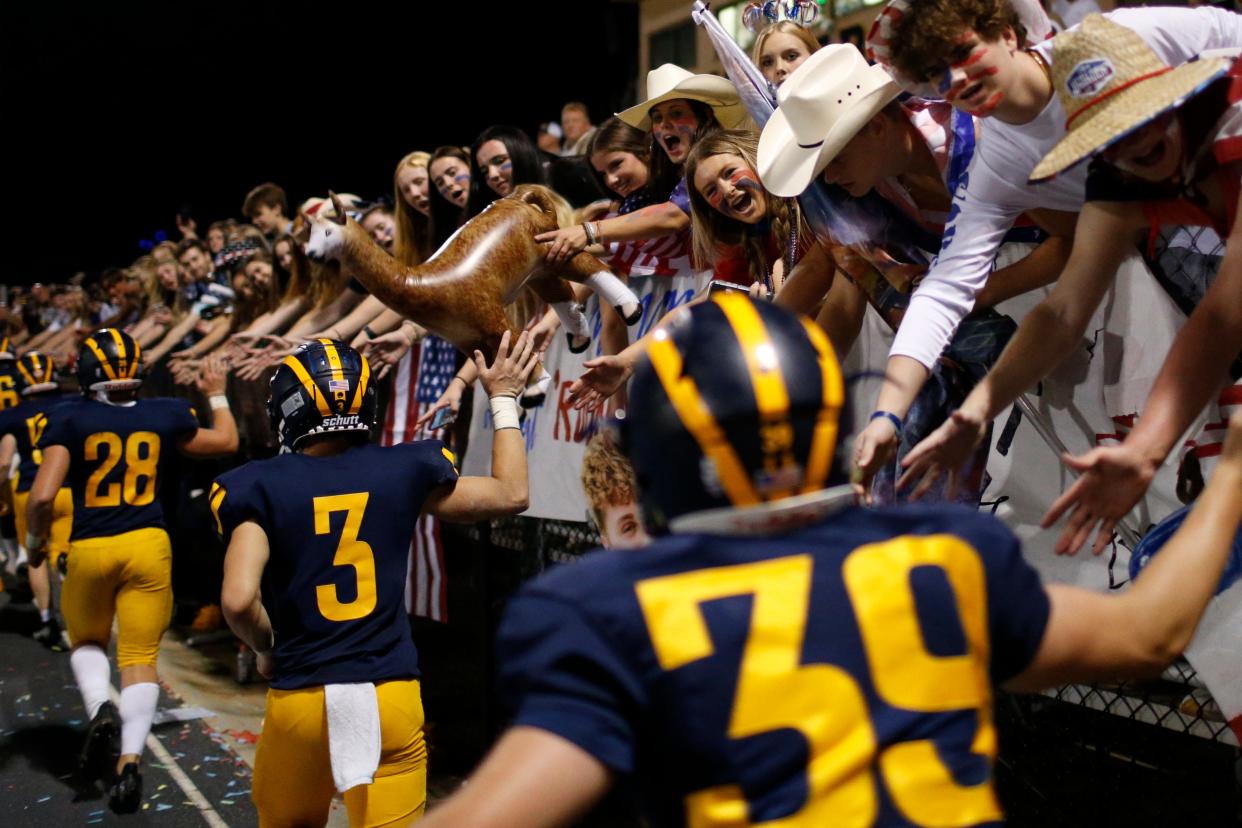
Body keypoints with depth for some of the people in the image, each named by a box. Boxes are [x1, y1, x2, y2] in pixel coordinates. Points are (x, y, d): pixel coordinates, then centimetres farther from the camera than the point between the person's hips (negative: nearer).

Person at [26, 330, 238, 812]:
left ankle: (99, 708, -2)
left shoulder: (71, 421, -4)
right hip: (148, 543, 1)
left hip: (89, 548, 0)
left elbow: (42, 496, -11)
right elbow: (226, 442, 20)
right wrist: (217, 396, 34)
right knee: (140, 656, 5)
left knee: (86, 640, 25)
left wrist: (36, 541, 7)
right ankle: (131, 758, -10)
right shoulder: (165, 416, 3)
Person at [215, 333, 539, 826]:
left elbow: (239, 600, -18)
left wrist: (267, 649, 4)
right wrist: (503, 400, 22)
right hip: (390, 698, 0)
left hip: (299, 699, 0)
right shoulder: (402, 471, -1)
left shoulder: (262, 487, -6)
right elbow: (510, 494, 12)